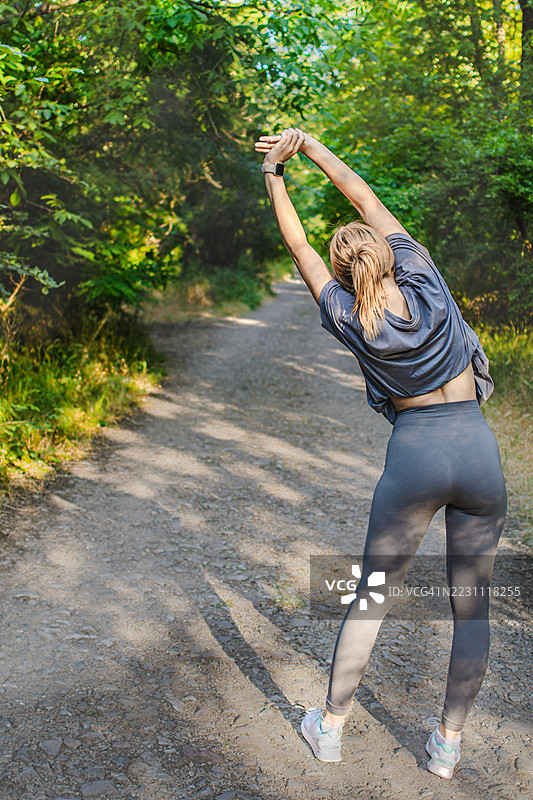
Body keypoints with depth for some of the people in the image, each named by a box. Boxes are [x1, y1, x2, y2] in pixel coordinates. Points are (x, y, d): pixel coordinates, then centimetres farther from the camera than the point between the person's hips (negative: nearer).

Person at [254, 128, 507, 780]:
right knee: (472, 607, 14)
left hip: (414, 457, -1)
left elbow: (297, 244, 7)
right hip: (480, 453, 2)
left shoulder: (348, 320, -5)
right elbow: (365, 197, 8)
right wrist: (306, 145, 14)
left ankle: (330, 727, 28)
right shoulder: (424, 280, -2)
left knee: (370, 597, 14)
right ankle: (448, 743, 27)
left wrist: (274, 172, 16)